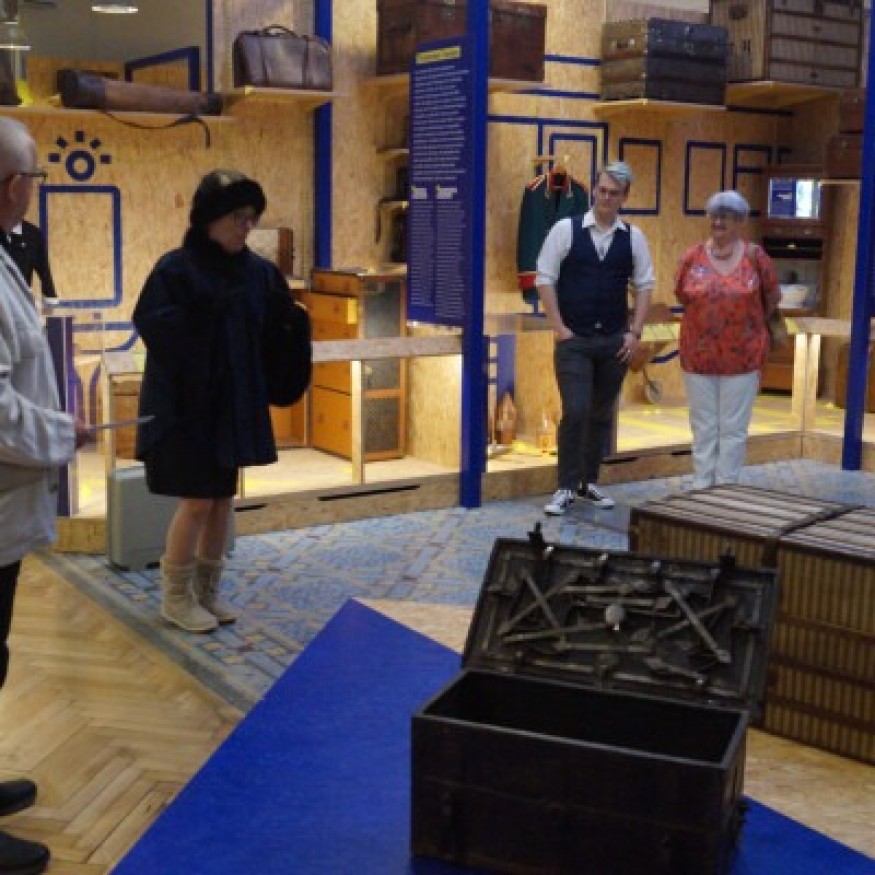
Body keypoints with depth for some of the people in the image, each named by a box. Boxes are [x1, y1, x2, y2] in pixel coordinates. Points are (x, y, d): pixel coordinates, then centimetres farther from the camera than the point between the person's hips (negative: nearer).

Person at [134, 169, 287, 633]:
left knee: (222, 498, 11)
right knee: (197, 501, -2)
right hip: (186, 407, -6)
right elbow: (158, 330, -20)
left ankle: (207, 590, 26)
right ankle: (176, 596, 15)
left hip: (235, 404, 6)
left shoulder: (258, 271, 3)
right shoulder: (176, 268, -13)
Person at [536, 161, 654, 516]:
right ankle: (565, 487, 2)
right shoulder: (566, 229, -4)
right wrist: (559, 328, -8)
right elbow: (545, 279, -3)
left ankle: (588, 482, 24)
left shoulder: (633, 237, 4)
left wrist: (635, 332, 0)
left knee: (602, 414, 10)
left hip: (615, 340, 3)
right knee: (575, 413, -10)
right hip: (573, 340, -3)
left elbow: (643, 285, 9)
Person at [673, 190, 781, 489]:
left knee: (733, 430, 4)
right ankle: (701, 489, 16)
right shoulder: (692, 257, 0)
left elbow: (772, 298, 9)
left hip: (742, 357, -1)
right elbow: (681, 295, 14)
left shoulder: (755, 257, -4)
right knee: (703, 428, 8)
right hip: (698, 356, 2)